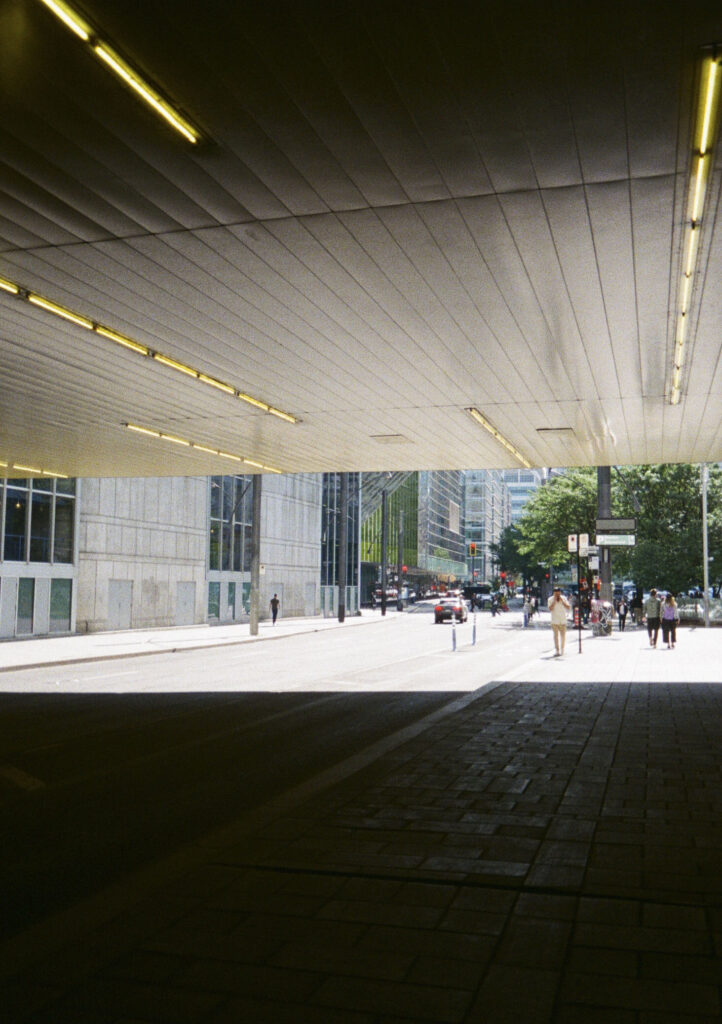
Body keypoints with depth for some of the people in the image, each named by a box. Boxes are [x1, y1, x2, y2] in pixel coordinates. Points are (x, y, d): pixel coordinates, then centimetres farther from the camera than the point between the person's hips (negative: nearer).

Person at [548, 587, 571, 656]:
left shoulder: (564, 598, 4)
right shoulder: (551, 599, -2)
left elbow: (568, 607, -5)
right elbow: (550, 609, -13)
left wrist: (562, 601, -12)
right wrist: (554, 601, -15)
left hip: (563, 620, 2)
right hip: (554, 621, -2)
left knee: (563, 636, 5)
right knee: (556, 636, -5)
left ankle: (562, 650, 20)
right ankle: (557, 651, -4)